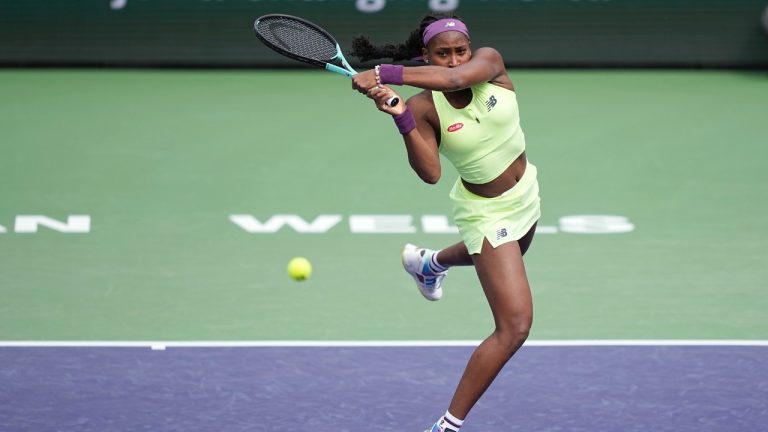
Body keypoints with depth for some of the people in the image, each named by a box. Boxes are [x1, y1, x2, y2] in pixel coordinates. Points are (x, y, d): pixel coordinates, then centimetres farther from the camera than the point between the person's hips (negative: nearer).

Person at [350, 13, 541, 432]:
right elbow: (430, 173, -35)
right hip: (487, 213, -5)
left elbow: (454, 78, -44)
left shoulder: (490, 62, -21)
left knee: (503, 259, 40)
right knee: (514, 327, -14)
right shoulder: (425, 107, -24)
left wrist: (385, 74, -51)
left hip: (525, 195, 5)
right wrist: (401, 117, -46)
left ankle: (429, 262, 71)